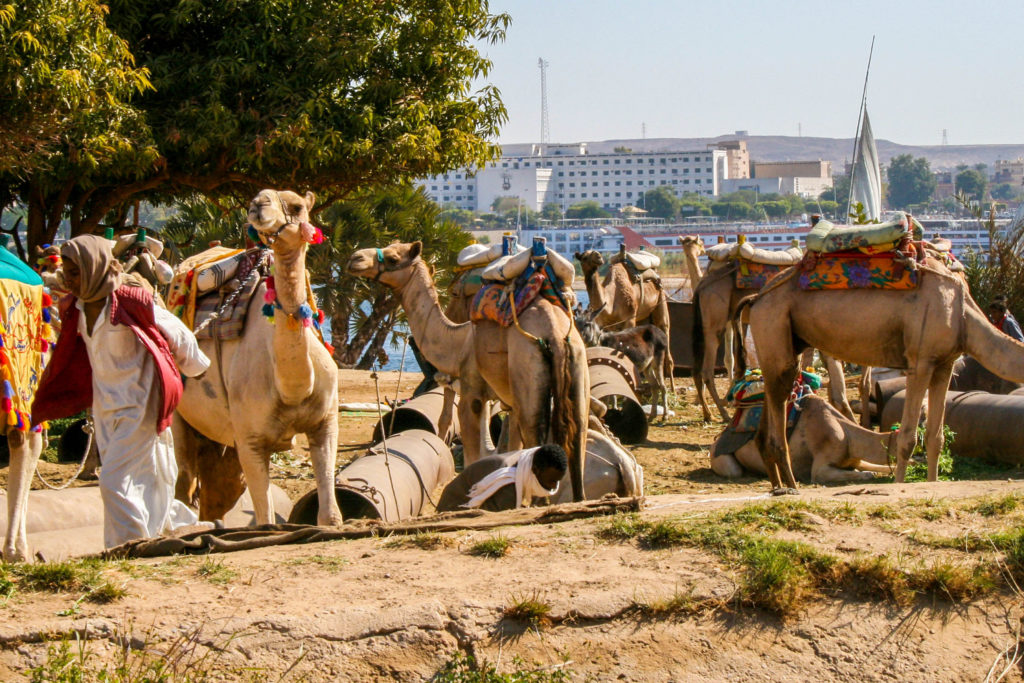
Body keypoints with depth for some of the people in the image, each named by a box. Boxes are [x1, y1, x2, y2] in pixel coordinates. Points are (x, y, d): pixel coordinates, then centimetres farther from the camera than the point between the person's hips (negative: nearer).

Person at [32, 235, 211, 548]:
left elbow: (177, 333, -4)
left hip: (139, 406, -7)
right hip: (106, 405, 7)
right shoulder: (76, 308, 1)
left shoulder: (130, 302, -19)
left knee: (115, 481, -14)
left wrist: (198, 367, 11)